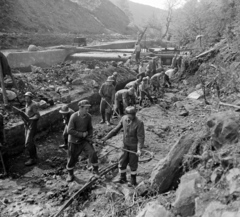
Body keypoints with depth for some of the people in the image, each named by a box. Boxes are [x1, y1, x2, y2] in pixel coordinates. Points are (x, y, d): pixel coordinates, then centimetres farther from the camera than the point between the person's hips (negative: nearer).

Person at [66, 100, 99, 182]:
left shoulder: (88, 116, -7)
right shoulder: (74, 117, -21)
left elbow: (90, 128, 7)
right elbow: (70, 131, -21)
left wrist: (90, 137, -9)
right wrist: (82, 134, -21)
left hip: (85, 140, 3)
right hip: (74, 141, -3)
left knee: (92, 153, -14)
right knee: (72, 158, 8)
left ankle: (96, 170, 8)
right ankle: (70, 174, 34)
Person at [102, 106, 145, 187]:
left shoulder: (139, 123, -25)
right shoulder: (124, 118, -9)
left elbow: (141, 137, -23)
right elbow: (116, 129, 2)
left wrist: (139, 149, -34)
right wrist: (106, 137, 1)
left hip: (134, 147, -5)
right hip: (126, 145, 5)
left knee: (132, 164, 8)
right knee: (122, 162, 11)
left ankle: (133, 181, 29)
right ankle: (122, 179, 33)